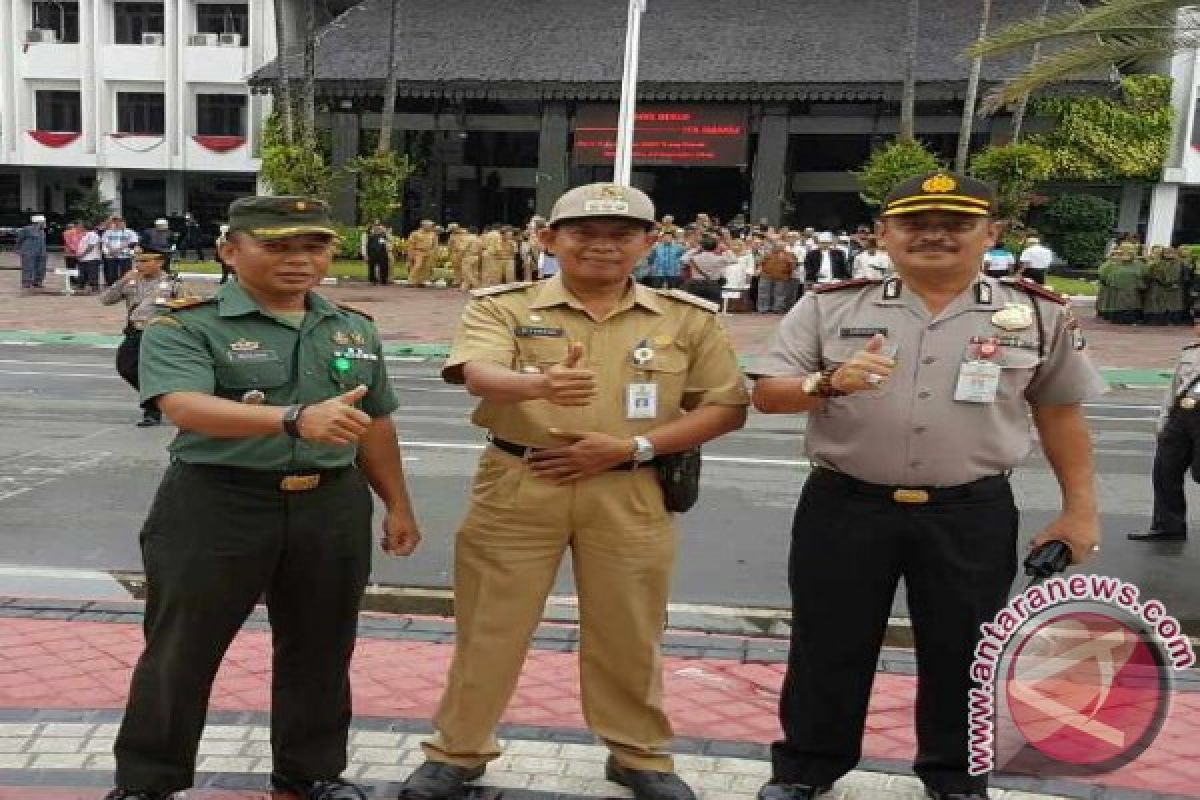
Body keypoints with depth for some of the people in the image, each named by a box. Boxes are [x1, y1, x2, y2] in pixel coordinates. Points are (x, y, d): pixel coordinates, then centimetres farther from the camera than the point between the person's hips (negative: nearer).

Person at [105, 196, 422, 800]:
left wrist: (397, 506, 17)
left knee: (320, 651, 14)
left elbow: (376, 427, 16)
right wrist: (295, 419, -39)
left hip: (332, 510, 4)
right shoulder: (184, 327, -9)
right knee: (182, 651, 8)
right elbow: (187, 407, -26)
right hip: (214, 507, -4)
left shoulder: (355, 331, 9)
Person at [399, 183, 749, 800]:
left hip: (630, 496, 1)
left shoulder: (688, 318, 1)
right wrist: (541, 384, -44)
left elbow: (728, 407, 3)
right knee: (490, 626, 9)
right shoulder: (503, 306, -3)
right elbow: (478, 374, -21)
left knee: (627, 633, 12)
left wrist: (632, 447, -10)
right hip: (516, 488, -1)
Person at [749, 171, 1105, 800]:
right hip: (843, 507, 0)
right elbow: (766, 393, -2)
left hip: (972, 515, 1)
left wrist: (1080, 509, 8)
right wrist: (828, 383, -21)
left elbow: (1059, 414, 10)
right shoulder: (831, 306, -1)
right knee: (826, 646, 10)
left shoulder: (1039, 314, 2)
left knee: (961, 653, 12)